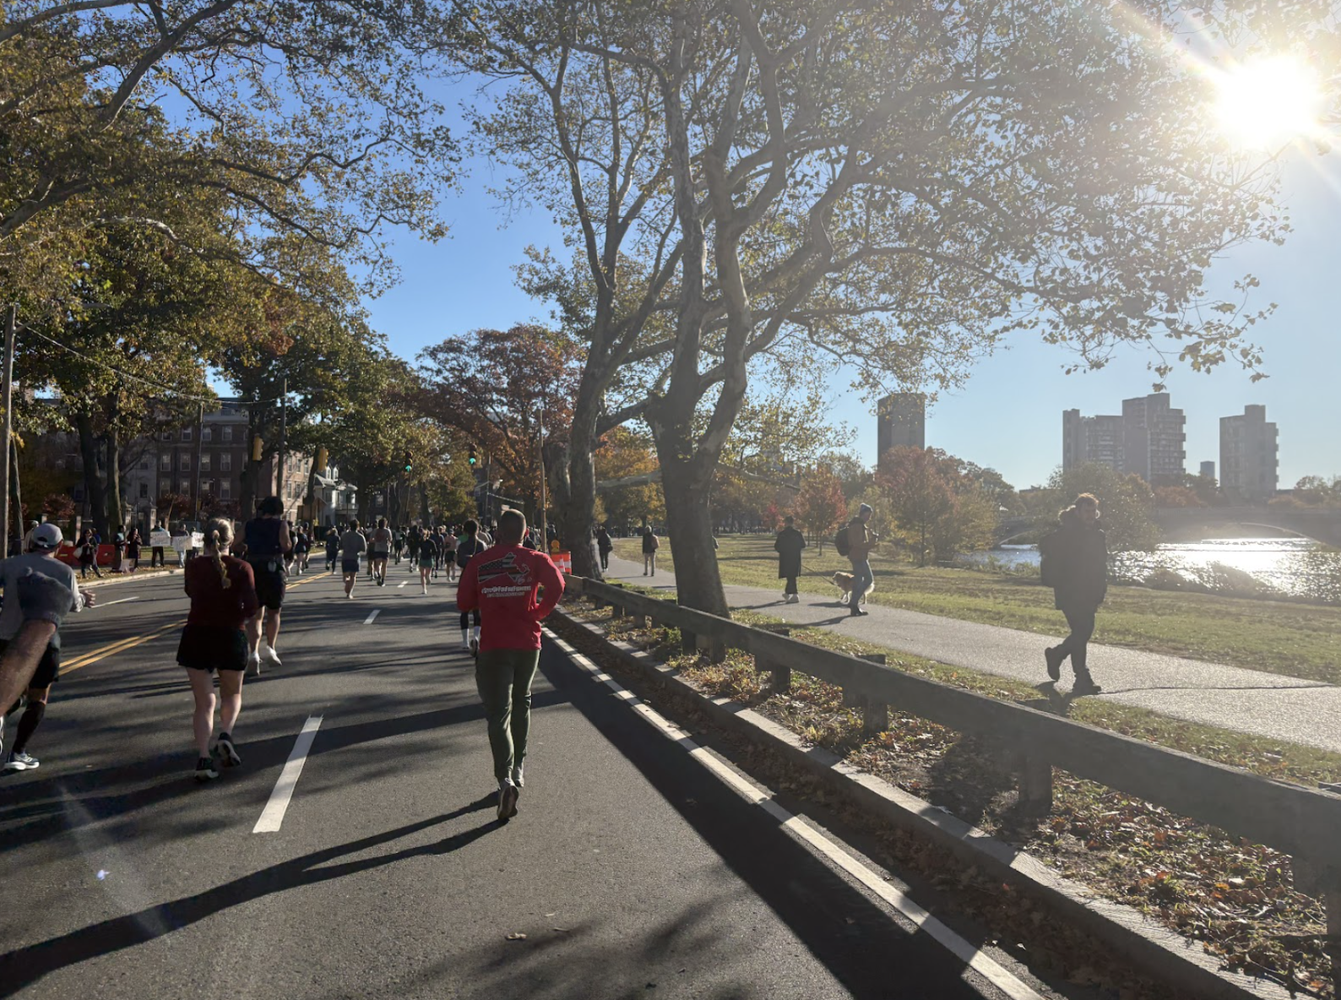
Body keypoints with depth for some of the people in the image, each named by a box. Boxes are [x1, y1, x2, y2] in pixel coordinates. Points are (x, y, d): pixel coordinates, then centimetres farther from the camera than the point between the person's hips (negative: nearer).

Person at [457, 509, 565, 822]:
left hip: (493, 646, -1)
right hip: (528, 642, 2)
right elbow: (556, 585, -18)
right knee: (521, 704, 22)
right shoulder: (535, 559, -1)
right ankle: (519, 769, 30)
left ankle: (506, 778, -21)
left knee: (498, 713, -2)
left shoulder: (478, 563, 0)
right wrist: (539, 612, -4)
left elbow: (464, 602, 1)